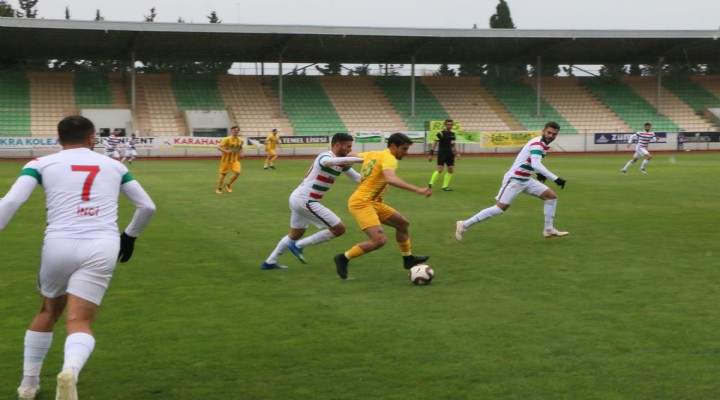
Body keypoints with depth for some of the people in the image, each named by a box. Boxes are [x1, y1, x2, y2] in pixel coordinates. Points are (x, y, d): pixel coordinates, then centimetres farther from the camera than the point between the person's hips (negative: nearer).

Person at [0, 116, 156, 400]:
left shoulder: (42, 163, 12)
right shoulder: (113, 165, 20)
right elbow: (147, 207, 26)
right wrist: (130, 236, 41)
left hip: (59, 245, 0)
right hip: (102, 247, 0)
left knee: (49, 312, 25)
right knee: (79, 322, -3)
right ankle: (70, 370, -35)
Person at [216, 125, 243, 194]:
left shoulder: (240, 140, 2)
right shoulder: (227, 139, -14)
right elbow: (219, 147, -19)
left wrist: (241, 154, 3)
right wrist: (225, 151, -35)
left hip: (235, 160, 4)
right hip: (226, 159, -4)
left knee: (237, 173, -14)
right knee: (223, 174, 5)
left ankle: (228, 185, 10)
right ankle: (219, 189, 22)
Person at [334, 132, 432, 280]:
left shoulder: (372, 154, 12)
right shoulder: (388, 158, -16)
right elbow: (391, 179, -36)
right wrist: (417, 190, -40)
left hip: (373, 203, 11)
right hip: (361, 204, -11)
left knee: (403, 223, 18)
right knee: (380, 240, -22)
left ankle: (408, 259, 30)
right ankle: (343, 258, -6)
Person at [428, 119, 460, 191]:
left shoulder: (452, 134, 10)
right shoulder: (440, 134, -9)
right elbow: (434, 144, -8)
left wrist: (456, 153, 18)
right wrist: (431, 154, -12)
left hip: (450, 155, 6)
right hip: (442, 154, -6)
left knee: (451, 170, 2)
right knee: (439, 170, -13)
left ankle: (445, 186, 10)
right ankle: (430, 184, -5)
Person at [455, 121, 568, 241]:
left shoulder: (544, 144, 9)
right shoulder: (537, 144, -21)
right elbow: (536, 164, -37)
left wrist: (539, 172, 15)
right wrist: (556, 179, -40)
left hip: (526, 180, 9)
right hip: (514, 179, -9)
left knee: (551, 196, 5)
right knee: (501, 207, -10)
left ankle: (549, 230, 12)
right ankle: (465, 224, -3)